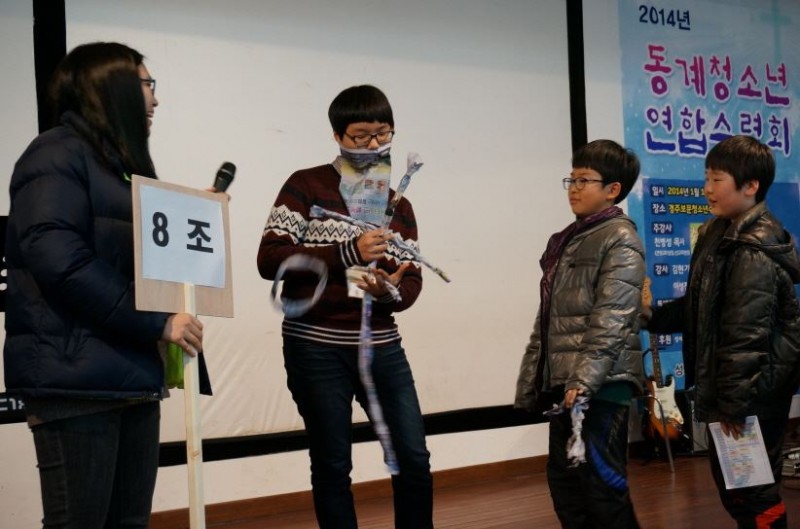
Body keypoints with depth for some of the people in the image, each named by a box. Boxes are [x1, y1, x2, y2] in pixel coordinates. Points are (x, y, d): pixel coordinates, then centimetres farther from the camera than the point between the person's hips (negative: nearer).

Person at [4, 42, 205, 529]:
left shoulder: (122, 163, 22)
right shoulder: (58, 155, -7)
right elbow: (57, 259, -21)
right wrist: (157, 321, -19)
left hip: (131, 376, 9)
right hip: (77, 377, -9)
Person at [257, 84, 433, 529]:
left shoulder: (399, 207, 13)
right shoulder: (306, 186, -2)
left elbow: (412, 281, 7)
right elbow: (269, 259, -12)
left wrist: (391, 291, -18)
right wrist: (347, 252, -21)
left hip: (381, 346, 4)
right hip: (316, 347, -4)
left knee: (414, 459, 4)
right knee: (332, 466, 5)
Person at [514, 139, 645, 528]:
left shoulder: (620, 239, -6)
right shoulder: (567, 241, 19)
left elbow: (612, 319, -16)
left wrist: (585, 379, -24)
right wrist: (530, 382, 16)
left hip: (603, 383, -8)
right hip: (563, 381, 8)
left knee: (602, 480, -6)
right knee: (564, 480, 11)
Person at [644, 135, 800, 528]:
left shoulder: (754, 252, -21)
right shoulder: (720, 235, 10)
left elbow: (746, 334, -24)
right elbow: (701, 307, 18)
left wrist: (734, 402, -22)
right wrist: (655, 317, 6)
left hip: (753, 392, -10)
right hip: (729, 386, 10)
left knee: (753, 493, 2)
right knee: (729, 482, 19)